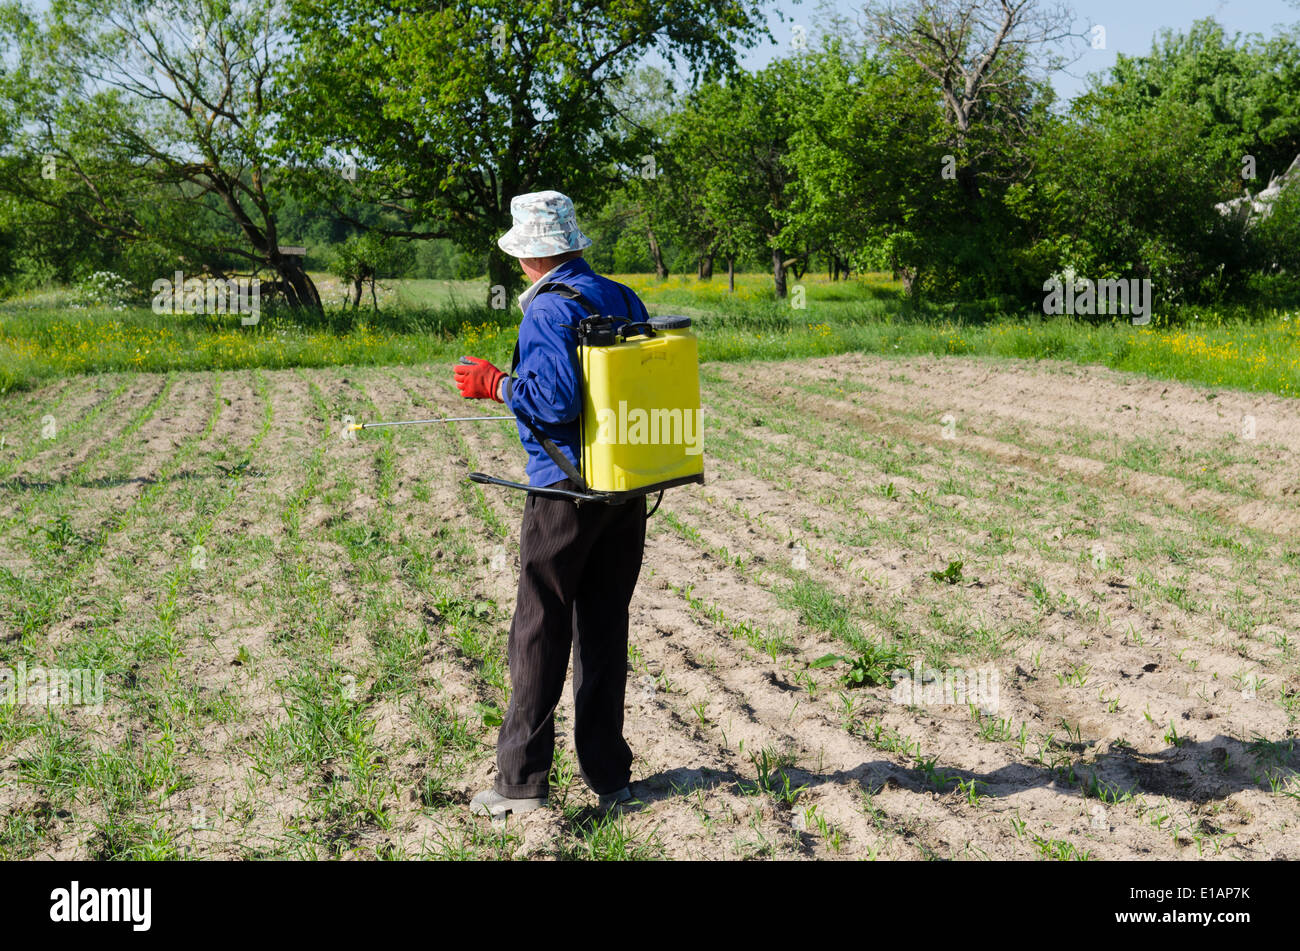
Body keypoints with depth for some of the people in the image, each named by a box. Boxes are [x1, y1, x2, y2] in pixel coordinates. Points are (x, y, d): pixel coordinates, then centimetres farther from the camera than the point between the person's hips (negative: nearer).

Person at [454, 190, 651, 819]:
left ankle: (522, 779, 5)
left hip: (565, 490, -7)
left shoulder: (547, 309, -13)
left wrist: (496, 385, -10)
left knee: (540, 631, 1)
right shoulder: (625, 299, 9)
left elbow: (557, 399, -23)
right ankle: (608, 776, 18)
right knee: (605, 630, 12)